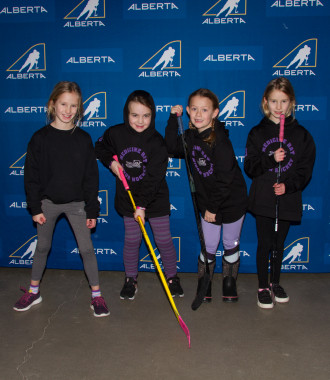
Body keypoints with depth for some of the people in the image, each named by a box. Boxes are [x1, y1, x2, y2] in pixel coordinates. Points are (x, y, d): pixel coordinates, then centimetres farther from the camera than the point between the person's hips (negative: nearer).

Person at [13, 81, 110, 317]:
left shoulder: (83, 138, -4)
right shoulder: (40, 138, -6)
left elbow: (91, 176, -1)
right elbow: (32, 176, -3)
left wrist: (92, 209, -3)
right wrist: (35, 208, -7)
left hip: (76, 203, 0)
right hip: (48, 202, 0)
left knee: (87, 248, -1)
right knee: (42, 247, 15)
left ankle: (96, 295, 13)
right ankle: (34, 292, 33)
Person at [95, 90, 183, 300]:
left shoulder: (157, 142, -17)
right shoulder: (116, 133, -8)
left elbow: (154, 178, -20)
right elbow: (101, 146, 14)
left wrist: (142, 205, -25)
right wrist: (110, 161, -6)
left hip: (155, 199, -2)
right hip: (128, 198, 2)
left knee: (164, 240, 6)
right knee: (132, 240, 10)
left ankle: (172, 277, 26)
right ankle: (131, 279, 29)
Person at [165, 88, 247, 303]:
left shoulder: (220, 140, -22)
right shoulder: (191, 136, -2)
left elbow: (225, 178, -22)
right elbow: (173, 147, 8)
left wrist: (213, 207, -17)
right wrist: (173, 119, 0)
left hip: (232, 201, -4)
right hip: (207, 204, 4)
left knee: (231, 245, 13)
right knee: (208, 247, 10)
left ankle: (230, 284, 33)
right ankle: (204, 285, 28)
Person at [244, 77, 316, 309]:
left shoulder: (301, 134, 0)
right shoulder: (257, 133, 0)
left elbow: (306, 170, -1)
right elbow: (250, 167, -5)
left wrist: (288, 186, -16)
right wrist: (271, 159, -20)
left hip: (288, 200, 1)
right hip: (263, 198, -1)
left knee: (279, 244, 14)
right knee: (265, 244, 5)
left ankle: (275, 283, 33)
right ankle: (263, 287, 21)